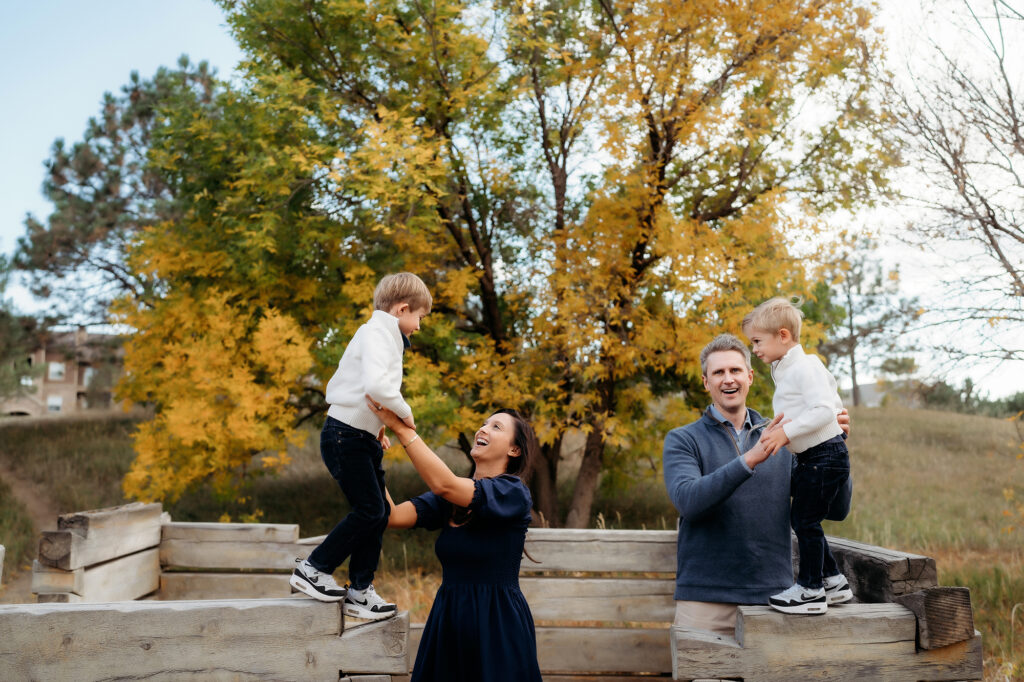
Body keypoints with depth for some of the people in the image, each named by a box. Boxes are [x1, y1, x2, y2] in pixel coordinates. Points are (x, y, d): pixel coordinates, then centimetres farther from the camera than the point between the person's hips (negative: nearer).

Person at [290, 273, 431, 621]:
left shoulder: (384, 335, 17)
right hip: (345, 435, -10)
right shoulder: (376, 332, -14)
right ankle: (313, 569, 6)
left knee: (380, 512, 9)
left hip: (363, 438, 10)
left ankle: (359, 592, 16)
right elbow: (376, 385, -33)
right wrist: (404, 412, -17)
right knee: (369, 510, -8)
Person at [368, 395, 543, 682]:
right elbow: (392, 516, -5)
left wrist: (399, 426, -23)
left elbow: (443, 484, -26)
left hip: (497, 625, -6)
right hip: (447, 619, 6)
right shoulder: (450, 498, 8)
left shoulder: (514, 493, -13)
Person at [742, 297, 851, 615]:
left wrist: (787, 432, -28)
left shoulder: (806, 366, -16)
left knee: (805, 519, -5)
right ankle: (833, 580, 24)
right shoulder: (785, 371, 14)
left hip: (825, 455, -10)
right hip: (808, 458, 10)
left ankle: (811, 589, 7)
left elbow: (824, 409, -25)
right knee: (801, 518, 14)